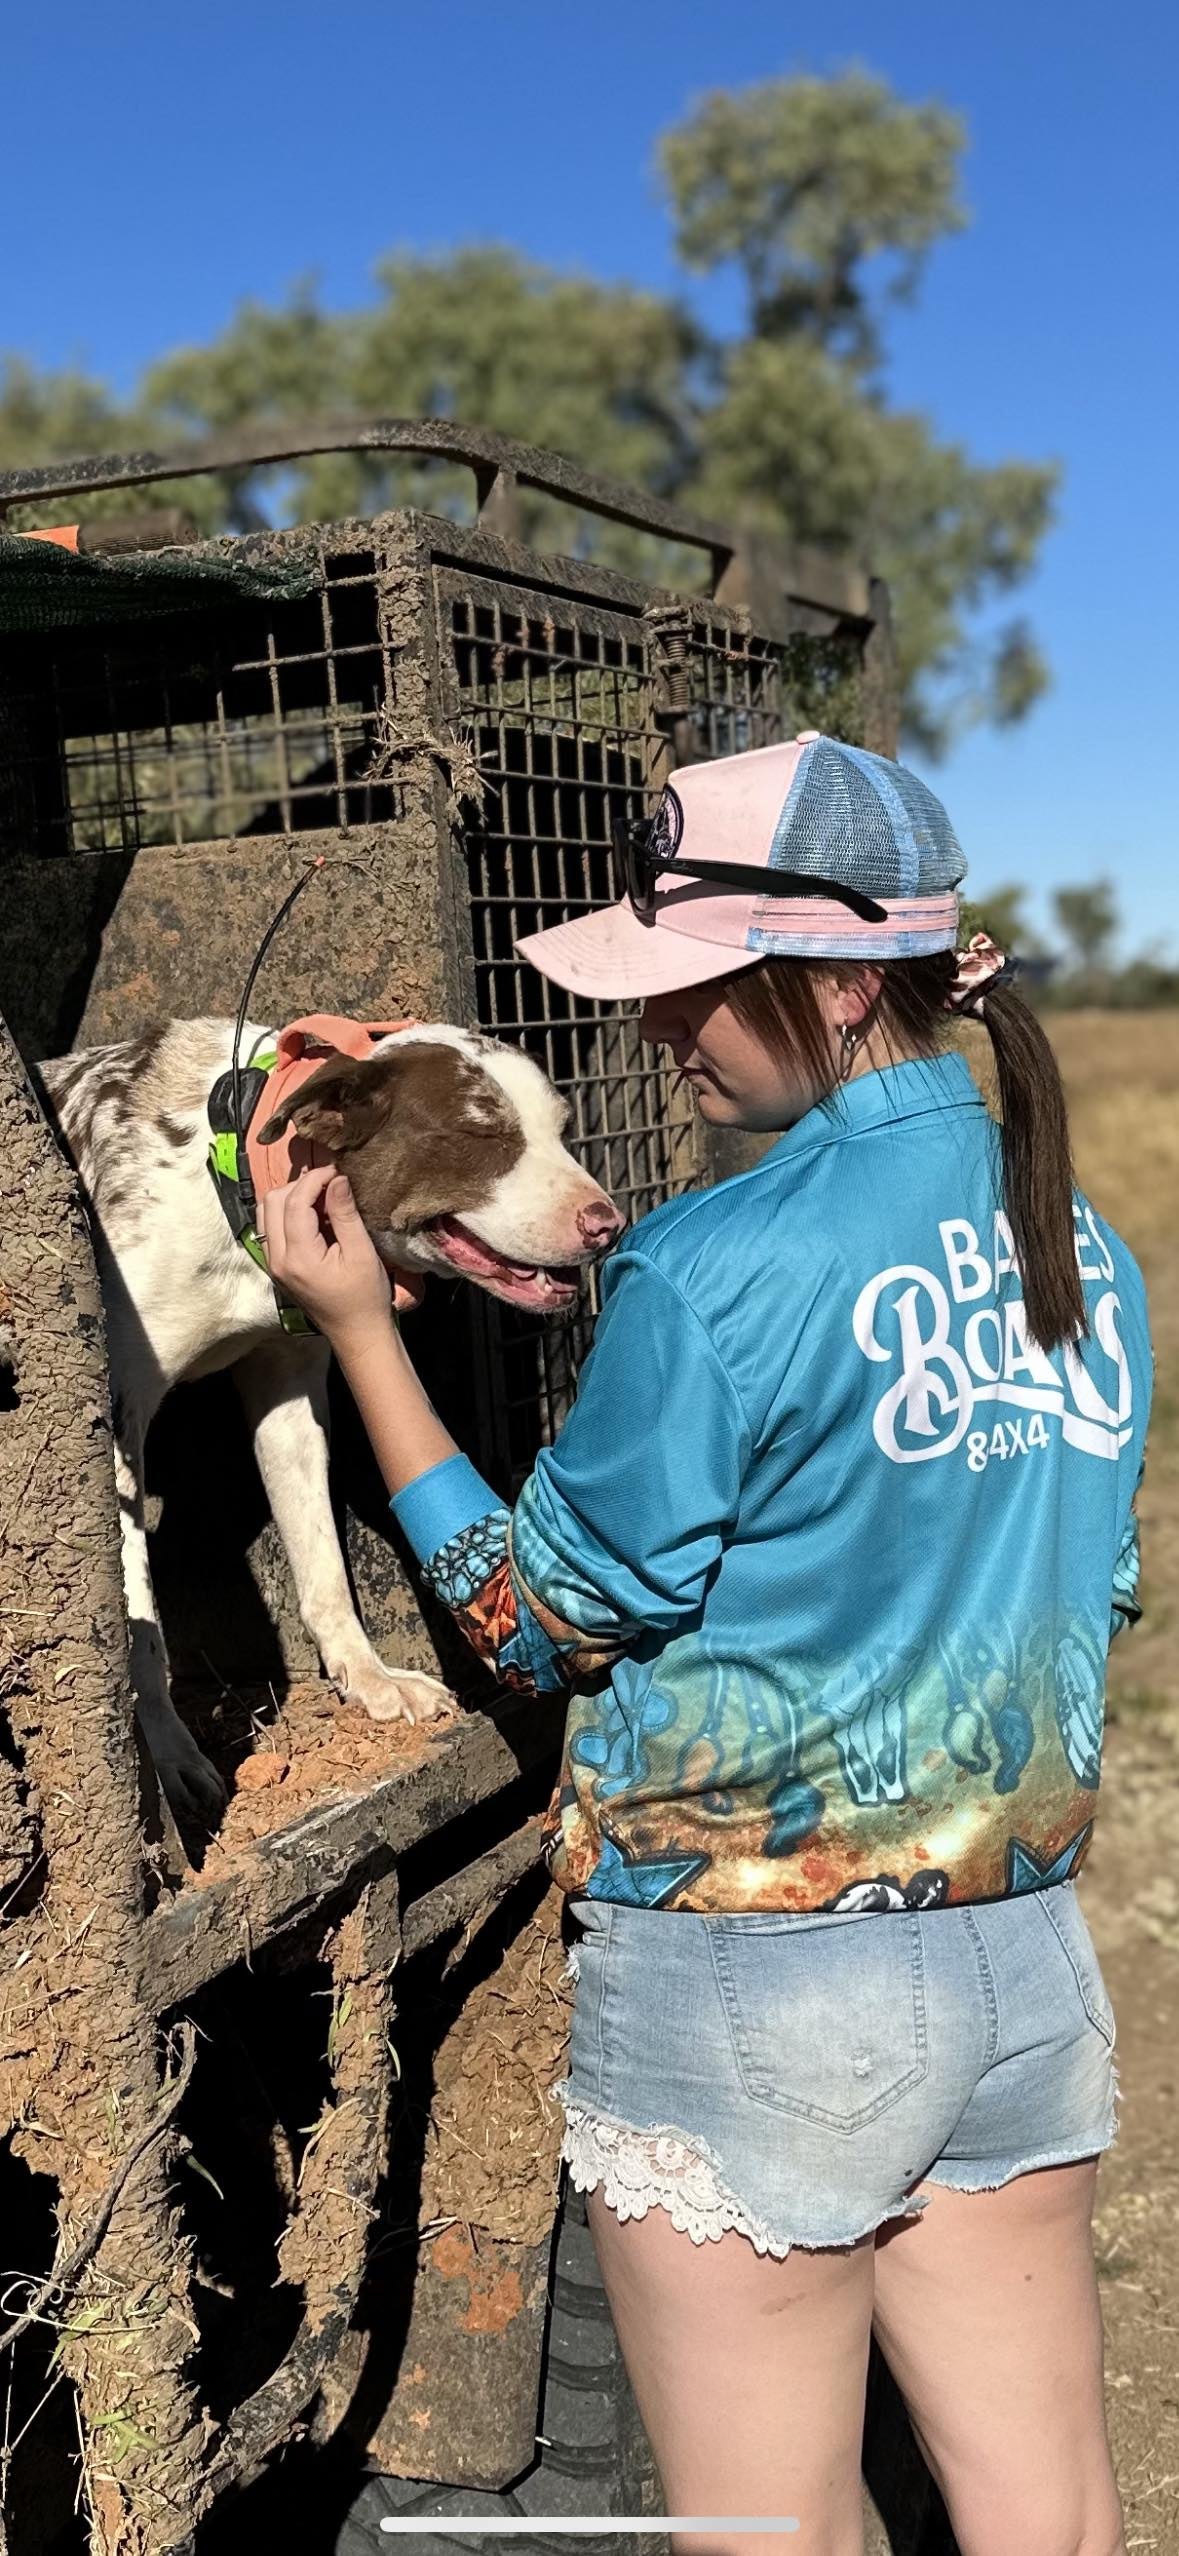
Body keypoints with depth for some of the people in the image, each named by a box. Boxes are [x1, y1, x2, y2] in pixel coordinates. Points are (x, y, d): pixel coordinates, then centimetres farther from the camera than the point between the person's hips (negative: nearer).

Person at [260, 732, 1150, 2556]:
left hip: (748, 1982, -6)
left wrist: (356, 1326, -4)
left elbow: (541, 1622, -9)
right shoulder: (1087, 1254, 2)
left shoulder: (711, 1272, -20)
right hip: (1025, 1959, 7)